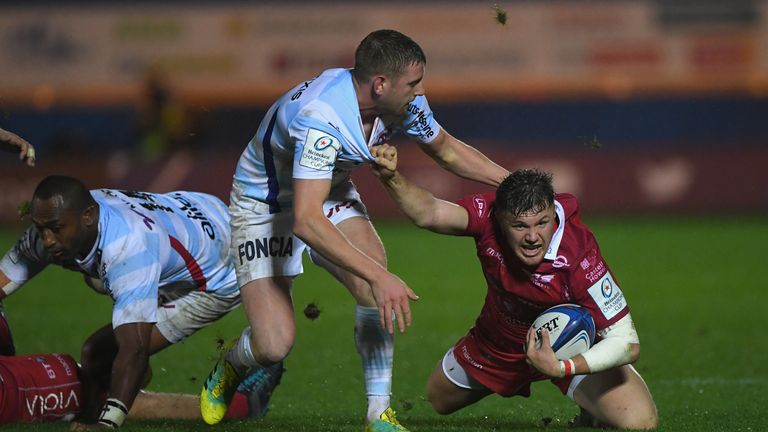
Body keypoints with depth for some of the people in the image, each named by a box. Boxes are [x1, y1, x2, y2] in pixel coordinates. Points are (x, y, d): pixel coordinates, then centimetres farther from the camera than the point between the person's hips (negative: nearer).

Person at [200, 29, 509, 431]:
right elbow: (306, 222, -45)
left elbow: (447, 150, 6)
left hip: (330, 193, 6)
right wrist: (379, 276, -49)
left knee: (376, 290, -22)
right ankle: (229, 367, 21)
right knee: (274, 343, -16)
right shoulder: (321, 118, -40)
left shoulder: (405, 103, -16)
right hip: (264, 206, -6)